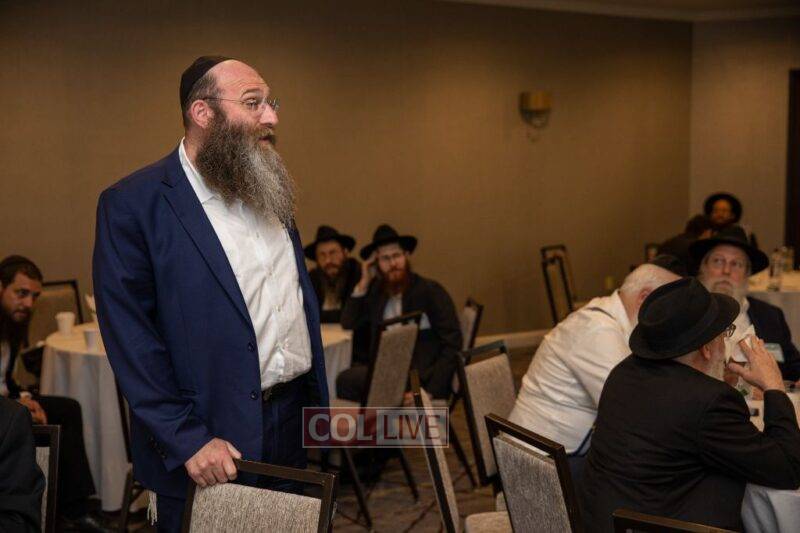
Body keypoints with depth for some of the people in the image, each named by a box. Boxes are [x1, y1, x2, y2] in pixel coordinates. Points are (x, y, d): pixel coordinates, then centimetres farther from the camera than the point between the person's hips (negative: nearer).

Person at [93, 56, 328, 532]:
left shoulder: (270, 190, 10)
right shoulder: (133, 203, -12)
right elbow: (128, 334, -16)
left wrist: (318, 399, 11)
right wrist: (187, 440, -19)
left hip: (293, 423, 6)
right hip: (211, 444, -6)